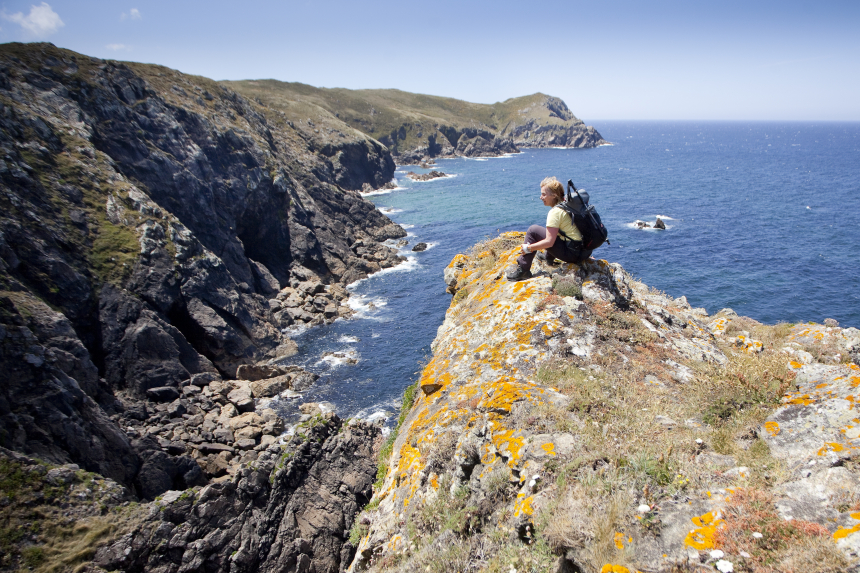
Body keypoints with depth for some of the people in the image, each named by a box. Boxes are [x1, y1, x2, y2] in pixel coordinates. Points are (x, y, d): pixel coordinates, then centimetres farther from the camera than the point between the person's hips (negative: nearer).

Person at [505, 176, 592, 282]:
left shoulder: (556, 212, -16)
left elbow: (549, 242, -19)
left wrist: (528, 248, -9)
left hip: (573, 253, -9)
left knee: (533, 230, -4)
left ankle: (522, 270, -1)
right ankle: (549, 257, 39)